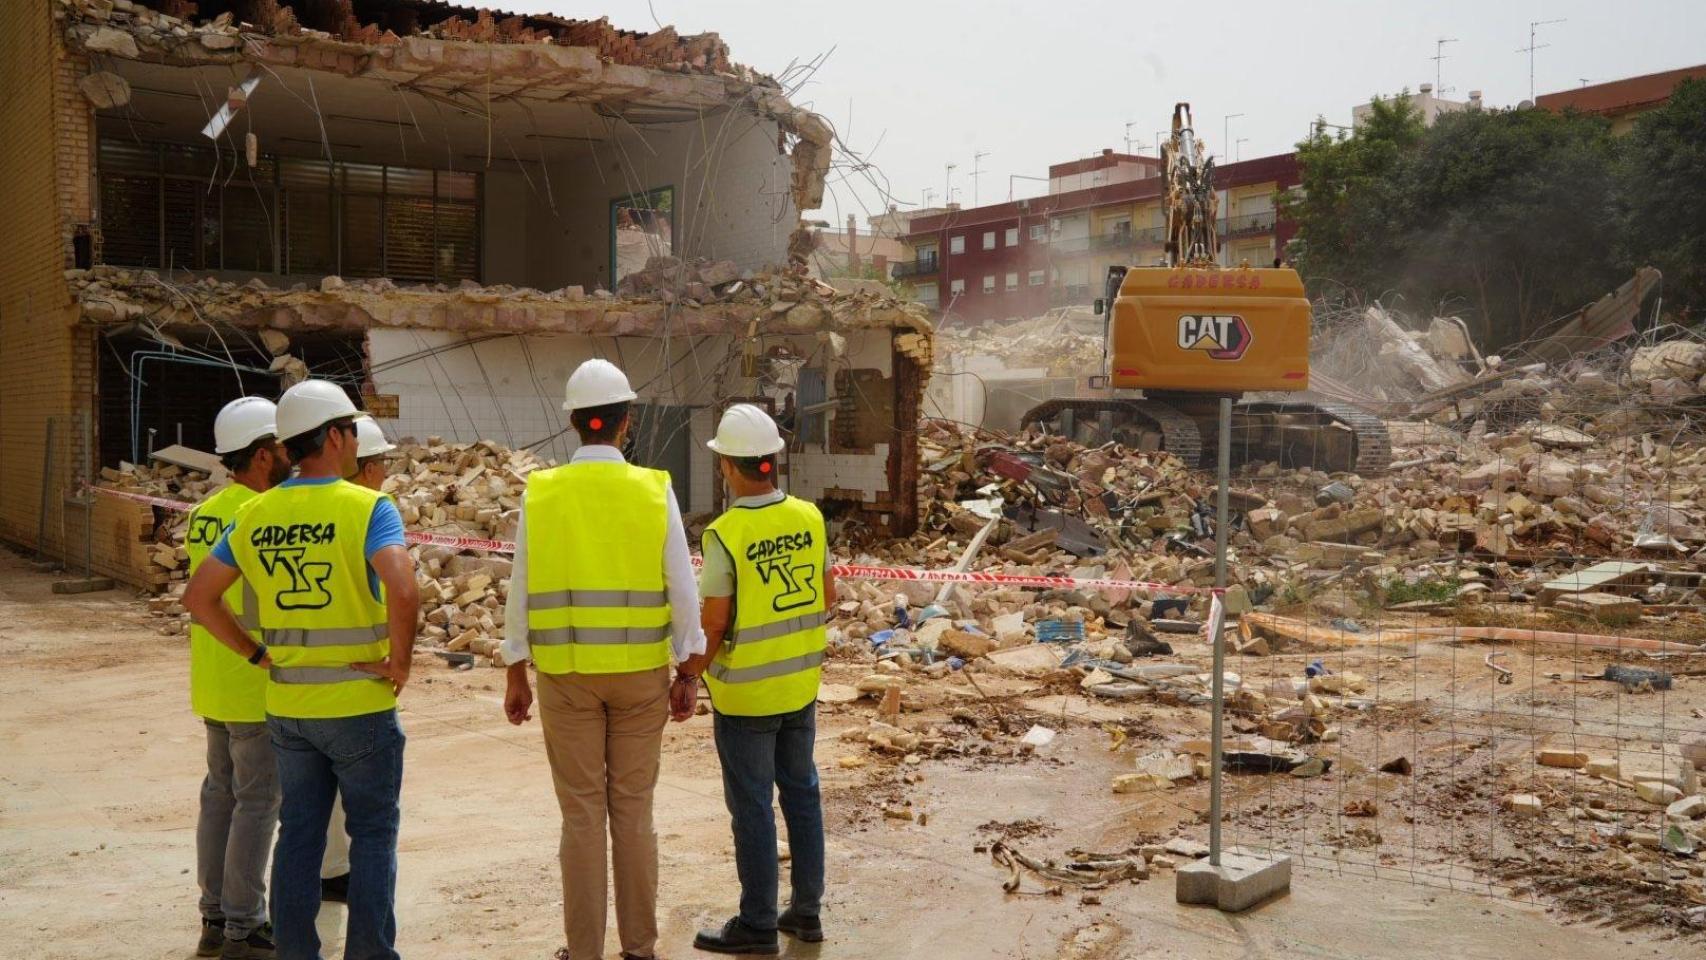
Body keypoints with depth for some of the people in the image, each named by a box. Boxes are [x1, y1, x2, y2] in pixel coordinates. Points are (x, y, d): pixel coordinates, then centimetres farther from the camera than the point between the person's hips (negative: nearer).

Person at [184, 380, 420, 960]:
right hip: (359, 705, -5)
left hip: (287, 706, 5)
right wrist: (401, 660, -15)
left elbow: (198, 597, 8)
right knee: (372, 834, 8)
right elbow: (402, 589, -29)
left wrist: (256, 653, 11)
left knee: (299, 834, 15)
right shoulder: (366, 508, -14)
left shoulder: (255, 515, 4)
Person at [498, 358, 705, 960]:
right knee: (633, 809, 11)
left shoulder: (540, 493, -4)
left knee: (581, 813, 7)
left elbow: (521, 591, -2)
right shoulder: (655, 491, -6)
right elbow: (682, 591, -5)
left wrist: (515, 677, 8)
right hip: (641, 671, 0)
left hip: (565, 673, 0)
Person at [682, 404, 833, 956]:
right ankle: (806, 910, 26)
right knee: (801, 793, 16)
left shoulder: (724, 535, -20)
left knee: (752, 807, 5)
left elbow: (713, 626, -17)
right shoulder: (809, 518, -3)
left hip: (745, 692, -6)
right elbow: (827, 600, 5)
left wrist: (691, 672, 0)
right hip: (800, 683, 6)